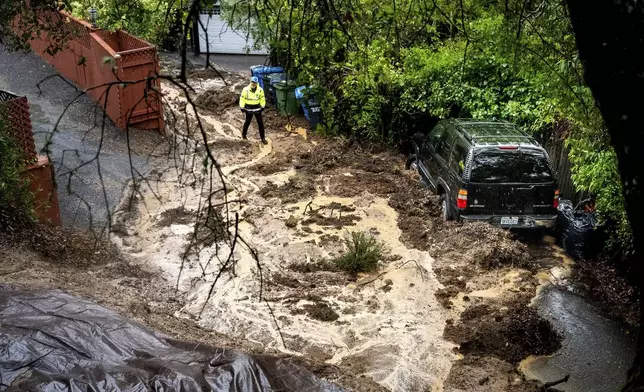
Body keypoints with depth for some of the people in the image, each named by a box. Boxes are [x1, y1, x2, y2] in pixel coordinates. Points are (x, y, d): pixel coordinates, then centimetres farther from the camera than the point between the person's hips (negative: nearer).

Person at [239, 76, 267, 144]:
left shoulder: (260, 90, -7)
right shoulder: (246, 89, -12)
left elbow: (262, 98, 7)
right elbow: (242, 99, -4)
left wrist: (262, 107, 10)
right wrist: (242, 107, -3)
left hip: (257, 108, 2)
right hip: (248, 108, -2)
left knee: (260, 123, 2)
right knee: (247, 122, 11)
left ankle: (263, 138, 11)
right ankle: (243, 134, 36)